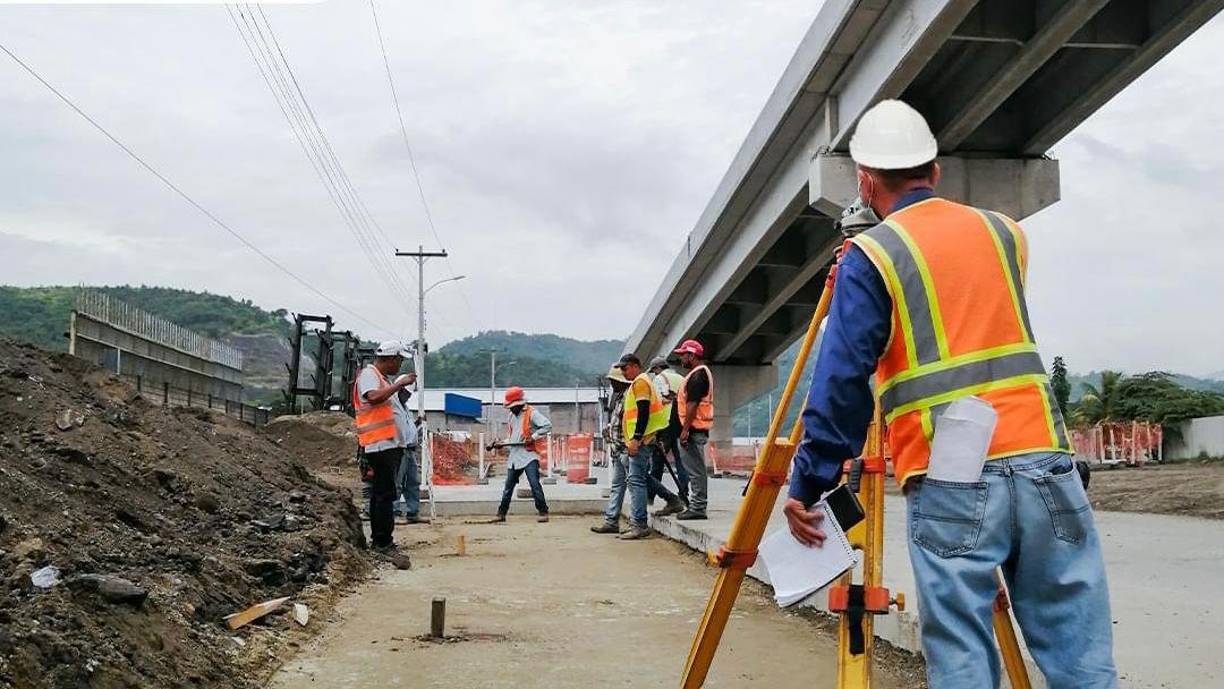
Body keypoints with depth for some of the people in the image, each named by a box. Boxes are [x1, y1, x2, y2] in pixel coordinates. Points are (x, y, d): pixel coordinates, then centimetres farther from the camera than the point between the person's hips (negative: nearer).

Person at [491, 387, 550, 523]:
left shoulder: (531, 413, -9)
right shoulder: (512, 415, 16)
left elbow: (547, 426, -18)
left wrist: (533, 437, -22)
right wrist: (502, 443, 9)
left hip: (529, 455, -8)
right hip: (514, 456, 8)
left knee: (535, 485, -12)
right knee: (508, 487, 10)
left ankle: (543, 512, -7)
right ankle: (501, 513, 17)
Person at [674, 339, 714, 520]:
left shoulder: (698, 375, -14)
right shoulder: (701, 373, 19)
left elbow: (692, 404, -20)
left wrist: (685, 429, -22)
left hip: (693, 429, -11)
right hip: (698, 430, 11)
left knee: (695, 470, -9)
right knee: (697, 470, 12)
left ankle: (697, 507, -8)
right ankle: (696, 506, 17)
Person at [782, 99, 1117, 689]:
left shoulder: (870, 256, 1)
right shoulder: (1004, 233, 16)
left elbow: (840, 384, -5)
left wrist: (807, 485, 0)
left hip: (950, 483, -4)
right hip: (1044, 463, 4)